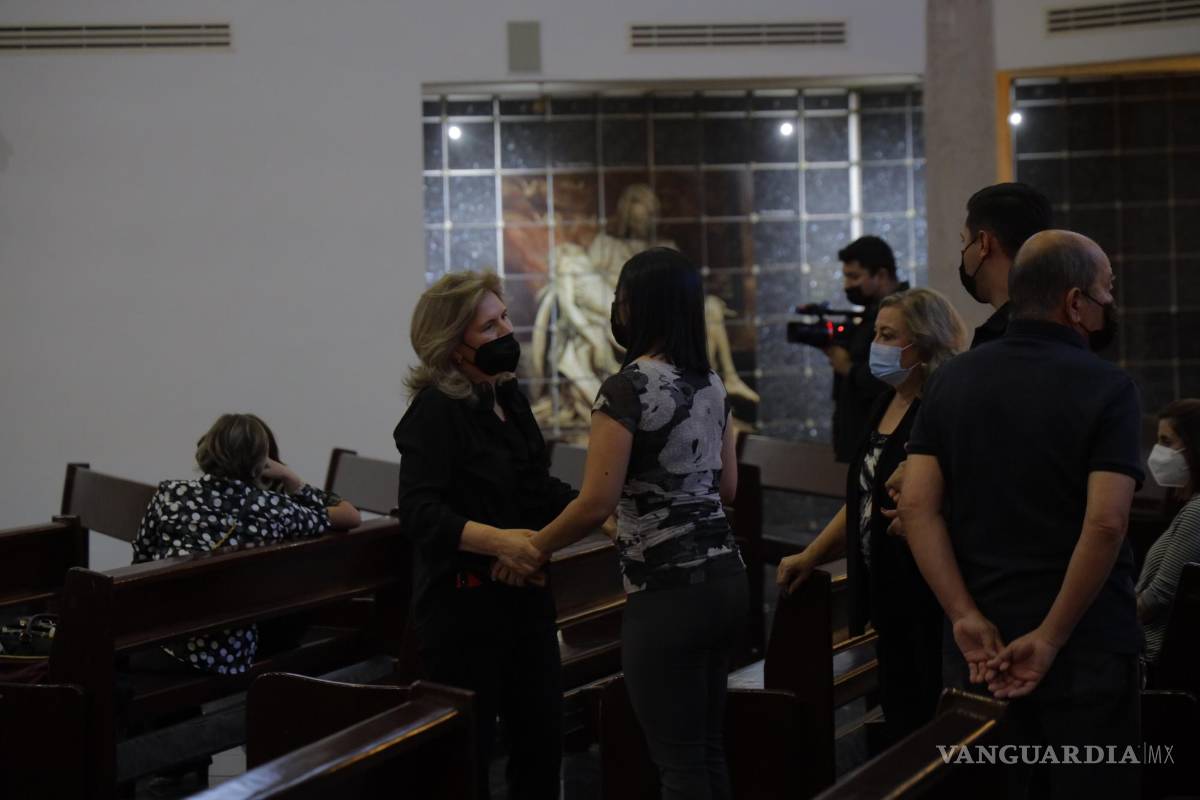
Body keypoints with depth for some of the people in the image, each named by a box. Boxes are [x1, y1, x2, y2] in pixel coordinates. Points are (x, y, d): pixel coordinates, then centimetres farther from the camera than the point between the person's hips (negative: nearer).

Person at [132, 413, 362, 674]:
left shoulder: (171, 494, 2)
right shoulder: (273, 508, -1)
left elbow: (139, 564, 14)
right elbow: (352, 517, 12)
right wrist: (292, 481, 15)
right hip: (229, 656, -2)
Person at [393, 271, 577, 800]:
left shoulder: (506, 396, 9)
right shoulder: (434, 413, -15)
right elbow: (421, 514, -25)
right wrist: (497, 540, -37)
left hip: (525, 595, 8)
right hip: (464, 604, -8)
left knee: (542, 735, 13)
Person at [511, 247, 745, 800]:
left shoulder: (628, 387, -14)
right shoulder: (712, 383, 9)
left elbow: (596, 503, -18)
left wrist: (531, 549, -4)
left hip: (668, 592, -8)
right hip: (725, 577, 8)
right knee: (709, 749, 16)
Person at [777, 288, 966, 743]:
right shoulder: (886, 405, 13)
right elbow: (863, 500, 21)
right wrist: (811, 556, 23)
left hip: (928, 603, -9)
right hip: (889, 598, 9)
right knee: (900, 725, 13)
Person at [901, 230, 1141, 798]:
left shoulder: (952, 382, 4)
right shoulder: (1106, 389, -9)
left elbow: (916, 506, -5)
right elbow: (1105, 523, -20)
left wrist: (966, 617, -8)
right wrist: (1052, 639, -14)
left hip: (979, 648, 5)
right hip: (1086, 646, -4)